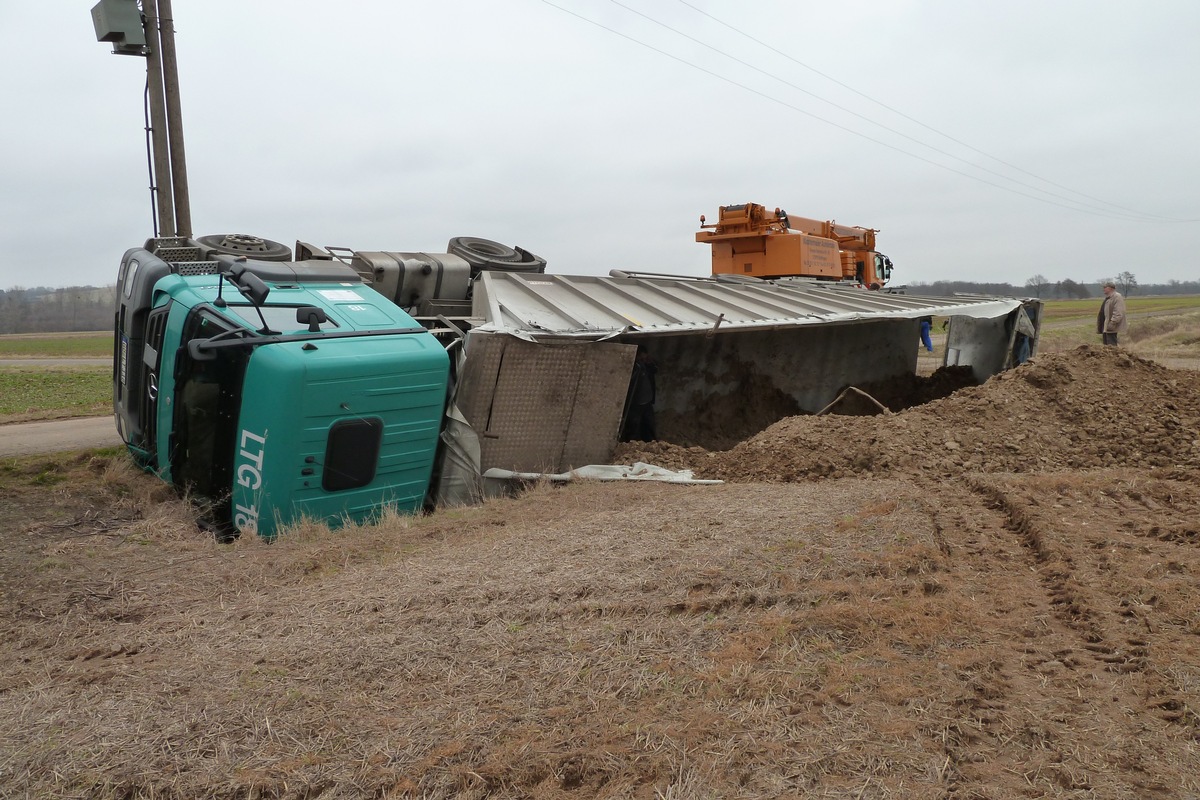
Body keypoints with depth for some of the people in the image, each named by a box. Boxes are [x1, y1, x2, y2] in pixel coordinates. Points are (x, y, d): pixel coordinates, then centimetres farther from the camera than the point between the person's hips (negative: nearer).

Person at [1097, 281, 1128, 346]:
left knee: (1111, 345, -11)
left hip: (1111, 328, -10)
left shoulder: (1117, 297, -12)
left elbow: (1118, 313, -22)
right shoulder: (1107, 298, 19)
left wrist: (1112, 323, -26)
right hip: (1105, 327, 10)